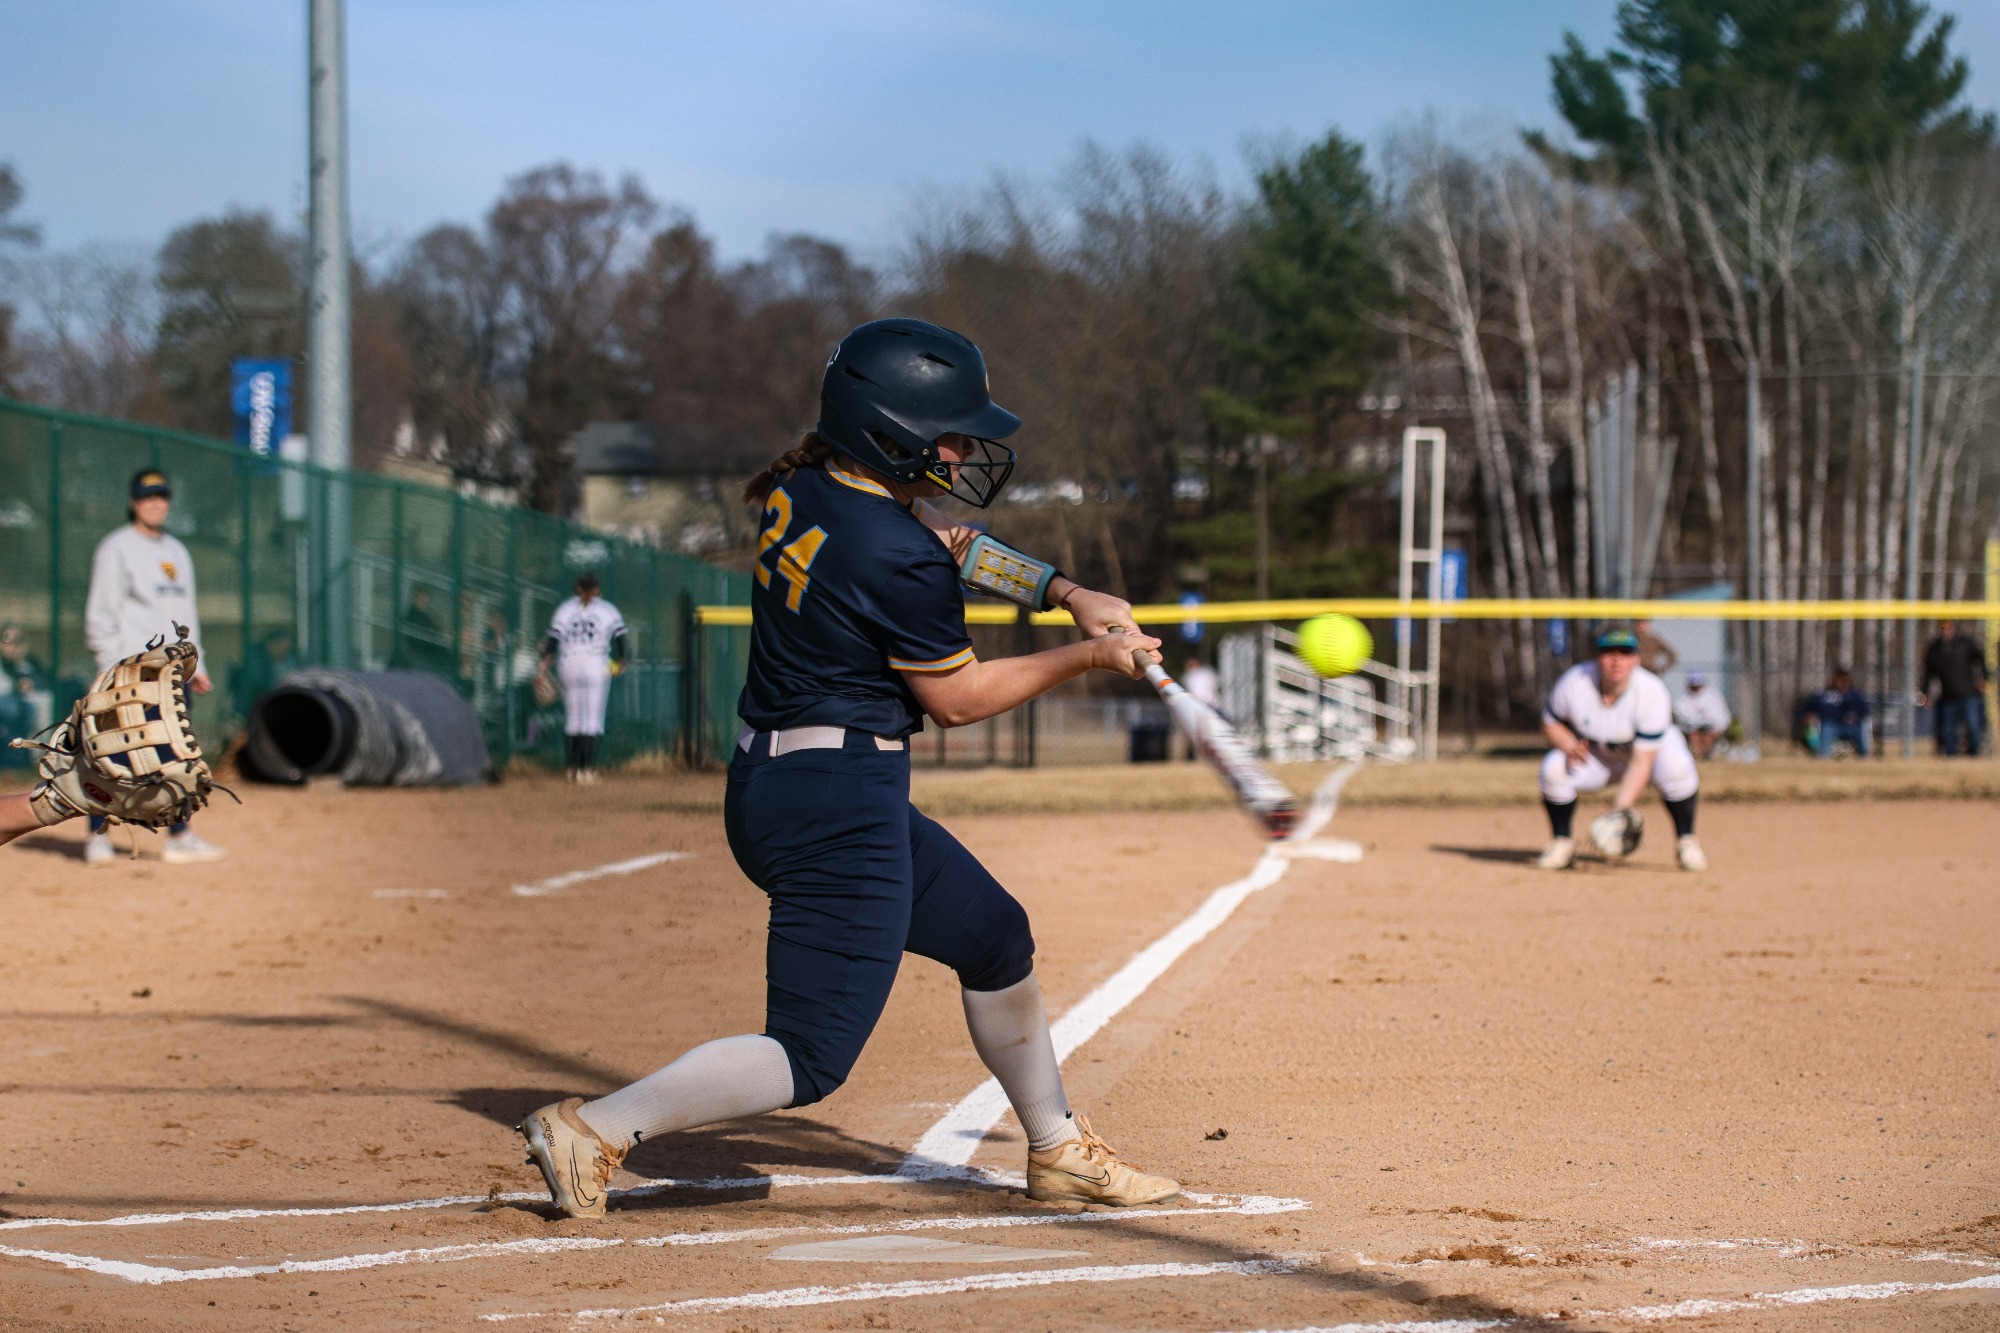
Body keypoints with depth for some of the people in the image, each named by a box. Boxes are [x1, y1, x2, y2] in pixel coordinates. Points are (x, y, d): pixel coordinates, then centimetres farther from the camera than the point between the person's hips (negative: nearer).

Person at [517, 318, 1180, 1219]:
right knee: (812, 1057, -8)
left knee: (996, 937, 23)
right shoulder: (894, 556, -20)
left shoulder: (802, 486, 6)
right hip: (837, 805, -11)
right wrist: (1087, 657, 3)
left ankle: (1058, 1153, 36)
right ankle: (597, 1130, -10)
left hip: (772, 784, 11)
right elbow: (956, 698, -7)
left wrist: (1064, 593, 13)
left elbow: (945, 542, 22)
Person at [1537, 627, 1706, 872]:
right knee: (1553, 768, -28)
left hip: (1650, 749, -2)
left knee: (1676, 767, -35)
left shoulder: (1652, 692, -30)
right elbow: (1550, 724, -7)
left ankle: (1686, 843, -14)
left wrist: (1620, 808, -42)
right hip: (1594, 757, 2)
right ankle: (1562, 843, -6)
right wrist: (1570, 746, -30)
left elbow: (1642, 762, -31)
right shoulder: (1574, 683, -25)